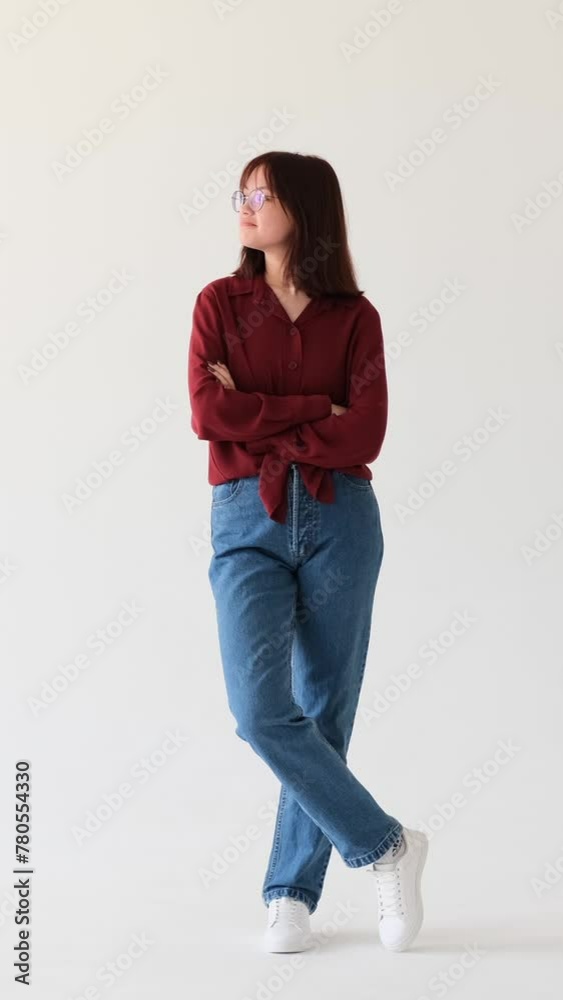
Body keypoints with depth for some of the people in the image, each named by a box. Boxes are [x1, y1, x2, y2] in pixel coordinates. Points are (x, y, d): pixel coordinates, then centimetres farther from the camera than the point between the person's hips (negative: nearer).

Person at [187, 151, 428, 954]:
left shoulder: (355, 317, 4)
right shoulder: (220, 303, 6)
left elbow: (364, 437, -8)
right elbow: (208, 413, -8)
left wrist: (258, 419, -8)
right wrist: (315, 411, -8)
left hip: (339, 519, 0)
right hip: (248, 523, 0)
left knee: (325, 712, 4)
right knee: (262, 711, -14)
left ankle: (291, 893, 17)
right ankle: (385, 845, 4)